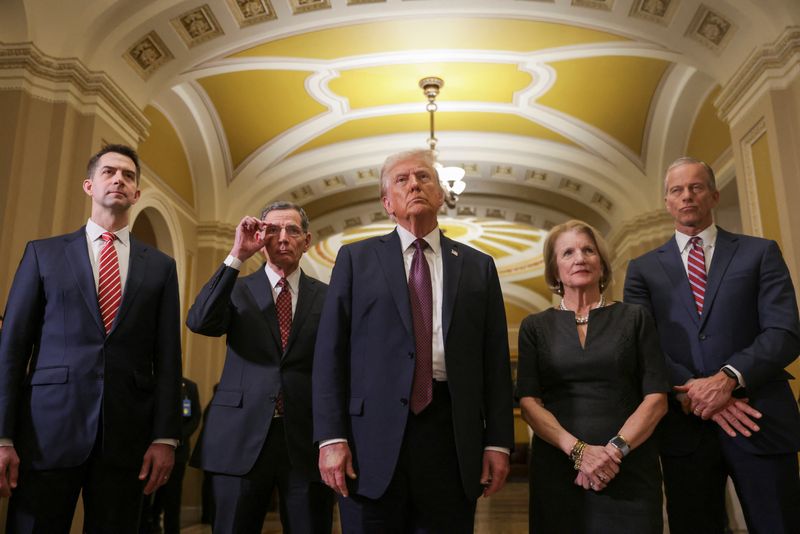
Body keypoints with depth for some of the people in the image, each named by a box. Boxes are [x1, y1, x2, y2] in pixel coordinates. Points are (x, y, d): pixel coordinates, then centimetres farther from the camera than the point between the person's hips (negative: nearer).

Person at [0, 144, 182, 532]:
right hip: (48, 429, -1)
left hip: (127, 435, 1)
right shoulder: (43, 253, 7)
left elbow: (167, 358, 4)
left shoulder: (161, 266, 9)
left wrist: (165, 437, -2)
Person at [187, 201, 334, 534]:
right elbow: (199, 322, -12)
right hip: (241, 438, 0)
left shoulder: (327, 297, 6)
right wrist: (237, 256, -16)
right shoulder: (237, 289, 7)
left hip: (307, 440, 0)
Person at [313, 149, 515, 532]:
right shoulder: (356, 258, 7)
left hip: (452, 436, 2)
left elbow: (495, 359, 8)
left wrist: (498, 441, 2)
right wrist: (331, 437, -6)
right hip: (374, 435, -1)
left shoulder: (478, 266, 11)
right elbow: (330, 352, 1)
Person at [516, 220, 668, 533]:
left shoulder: (635, 318, 6)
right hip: (557, 468, 0)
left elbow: (656, 398, 0)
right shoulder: (535, 327, 6)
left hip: (629, 469, 0)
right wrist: (578, 449, -15)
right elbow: (528, 402, -1)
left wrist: (616, 449, -13)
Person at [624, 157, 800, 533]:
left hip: (760, 422, 0)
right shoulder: (643, 269, 10)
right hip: (685, 427, 1)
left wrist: (728, 378, -19)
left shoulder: (760, 253, 8)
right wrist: (691, 390, -16)